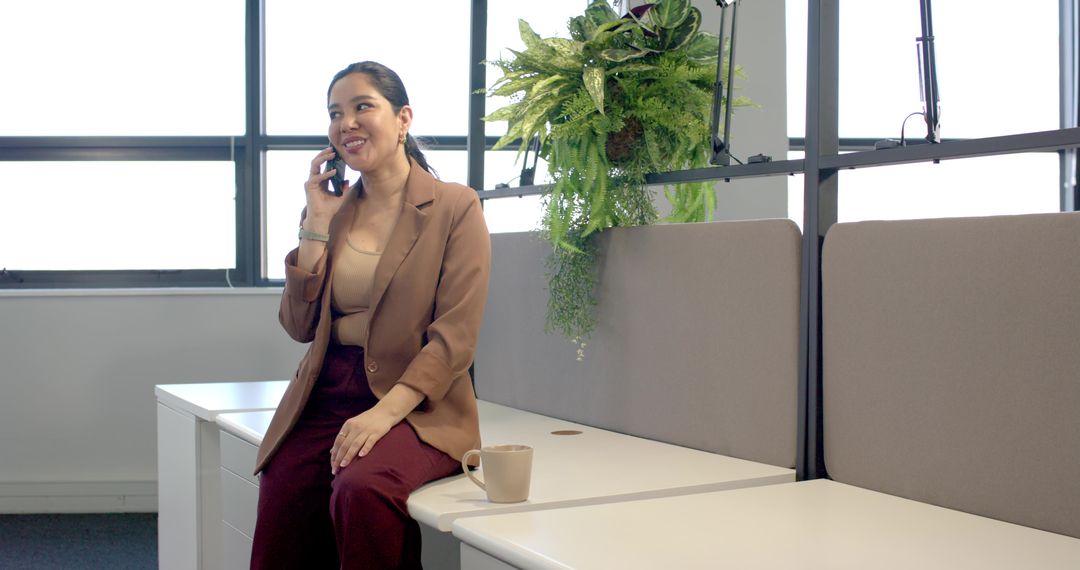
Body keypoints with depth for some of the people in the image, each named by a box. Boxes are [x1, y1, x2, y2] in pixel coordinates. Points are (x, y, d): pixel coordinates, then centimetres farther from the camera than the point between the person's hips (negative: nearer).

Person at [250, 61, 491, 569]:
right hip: (323, 400, 5)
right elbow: (300, 327, 7)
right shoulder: (335, 210, 13)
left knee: (362, 489, -34)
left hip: (415, 406, -4)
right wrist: (317, 223, 1)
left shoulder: (455, 207, -2)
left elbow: (455, 337, -10)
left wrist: (385, 412, -21)